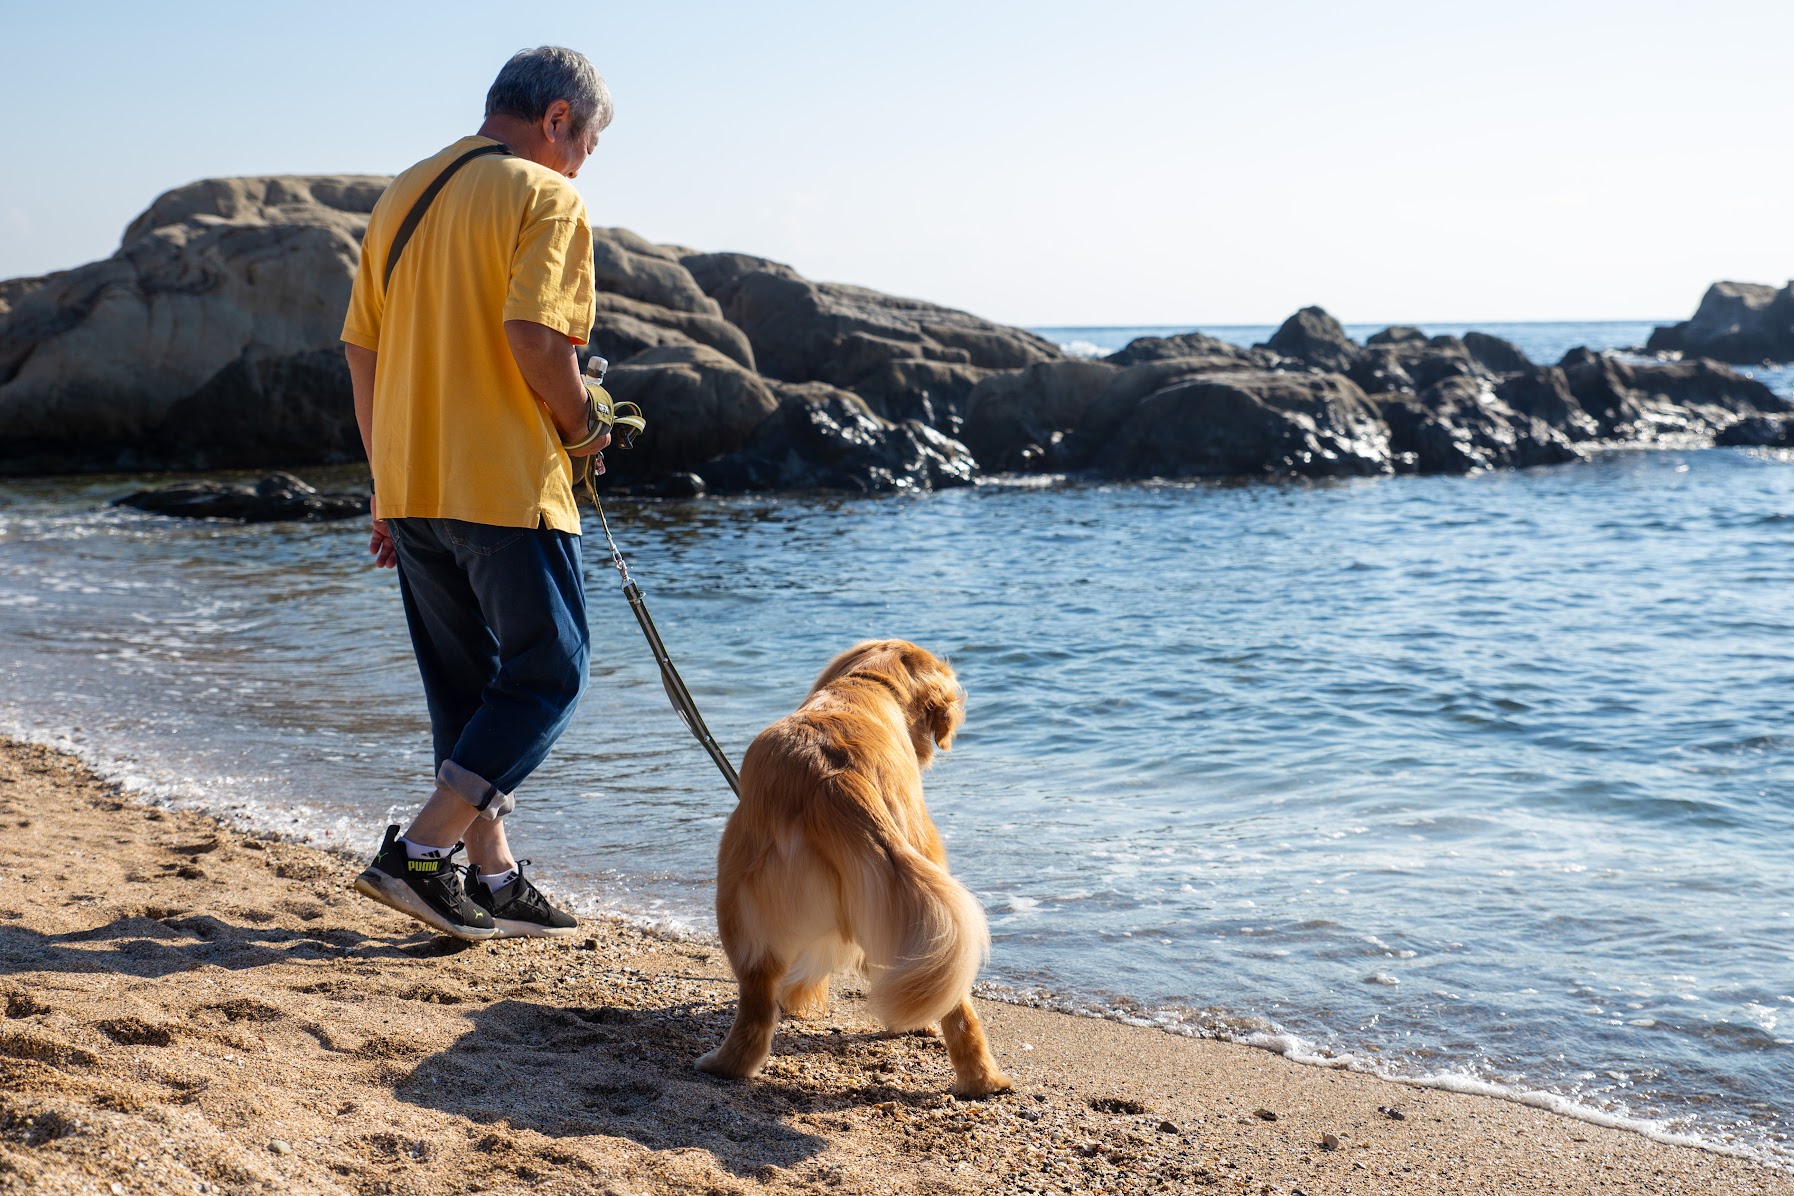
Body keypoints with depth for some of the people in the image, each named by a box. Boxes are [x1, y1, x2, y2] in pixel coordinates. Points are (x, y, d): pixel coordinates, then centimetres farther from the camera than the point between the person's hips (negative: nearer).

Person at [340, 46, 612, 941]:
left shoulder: (403, 193, 16)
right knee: (547, 675, 2)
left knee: (464, 688, 15)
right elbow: (534, 334, -21)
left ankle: (491, 879, 19)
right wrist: (581, 429, -4)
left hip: (411, 488, 8)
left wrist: (389, 490, 18)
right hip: (508, 485, -8)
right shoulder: (545, 197, -7)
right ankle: (419, 853, -6)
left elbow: (361, 349, 15)